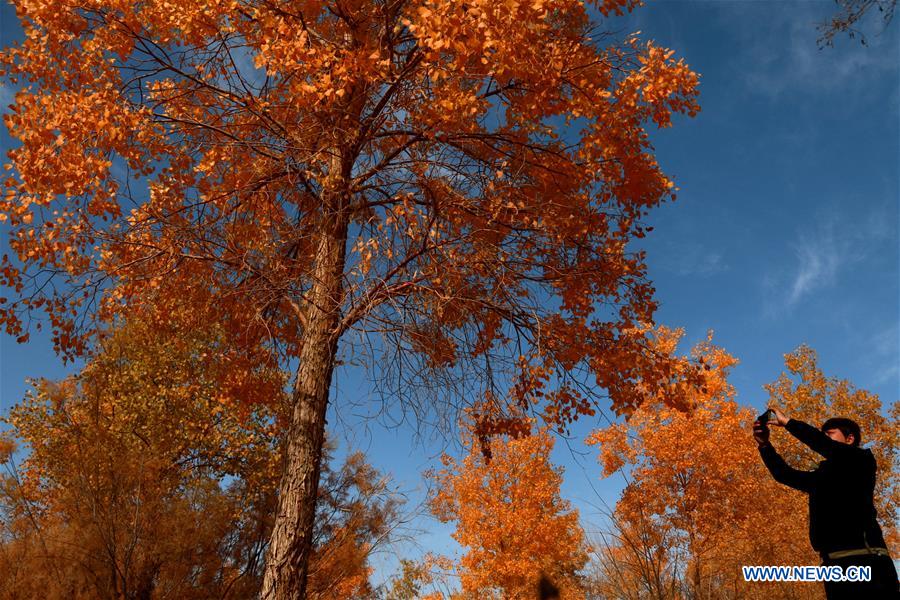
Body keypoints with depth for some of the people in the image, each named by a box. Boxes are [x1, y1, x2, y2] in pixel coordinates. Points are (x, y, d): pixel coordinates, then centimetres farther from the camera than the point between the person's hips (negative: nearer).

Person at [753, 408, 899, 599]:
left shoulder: (862, 461, 6)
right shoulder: (822, 476, 23)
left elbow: (823, 446, -10)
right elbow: (784, 474, 23)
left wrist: (787, 422, -2)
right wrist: (764, 445, 12)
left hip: (863, 559, -6)